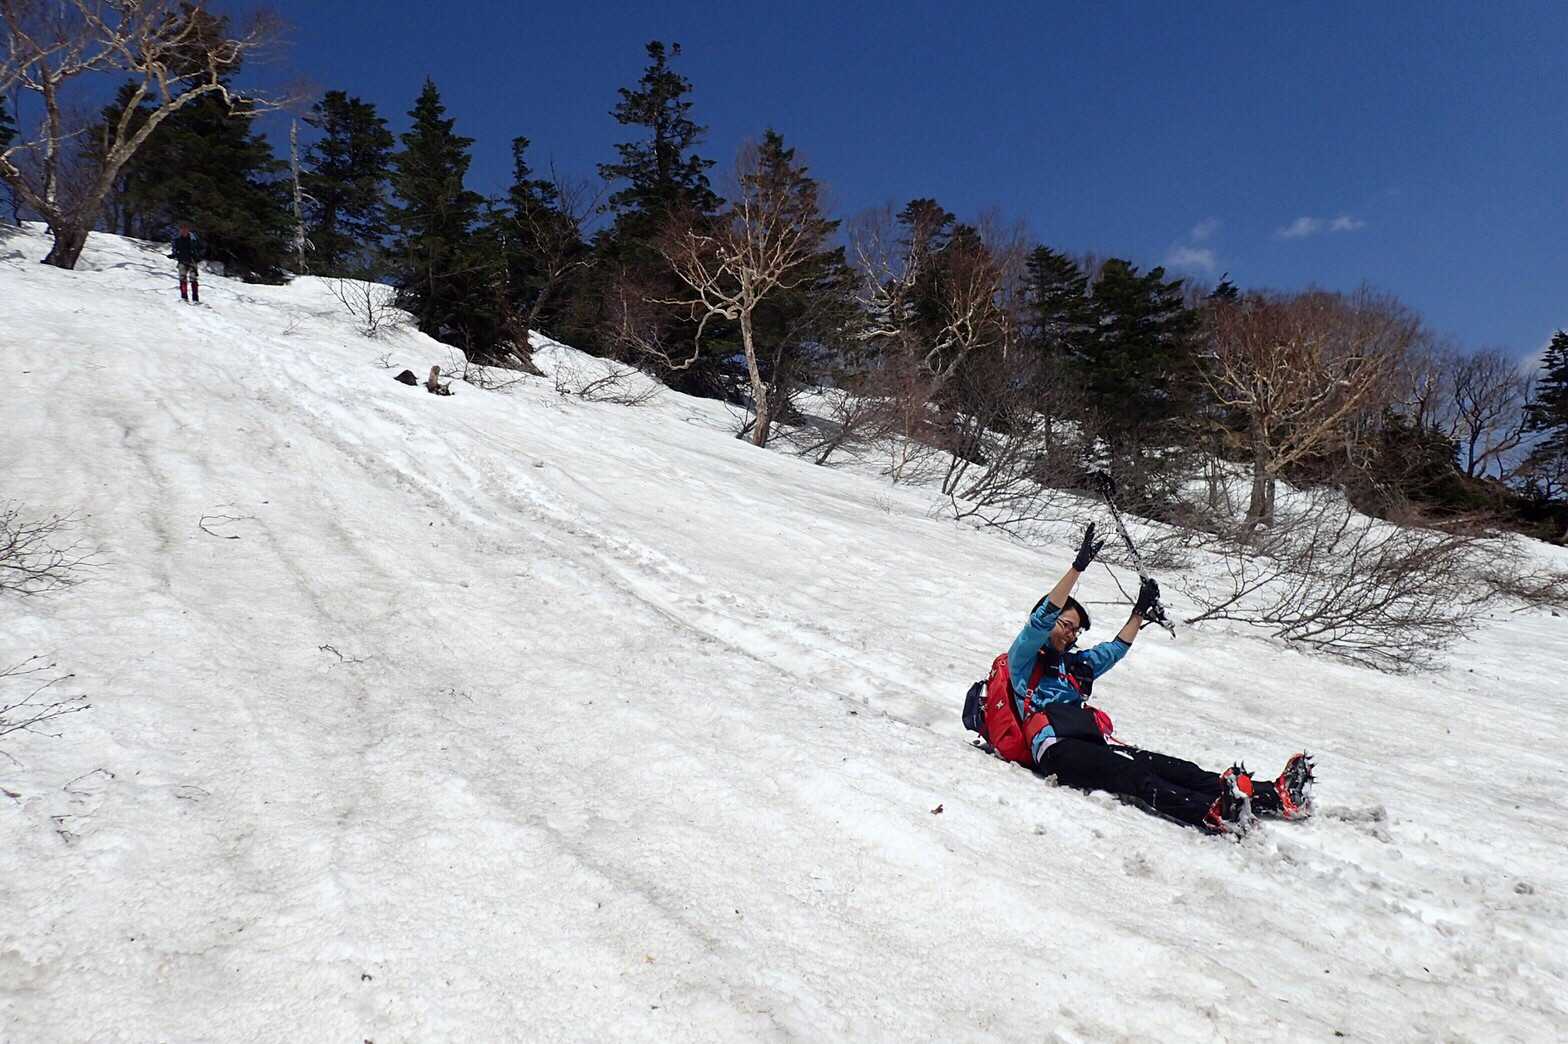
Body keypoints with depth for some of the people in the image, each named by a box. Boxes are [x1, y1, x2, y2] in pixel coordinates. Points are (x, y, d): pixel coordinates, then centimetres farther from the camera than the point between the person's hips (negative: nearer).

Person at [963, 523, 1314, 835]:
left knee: (1170, 767, -15)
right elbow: (1041, 619, -5)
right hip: (1056, 749, -7)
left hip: (1095, 742, 7)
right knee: (1134, 775, -33)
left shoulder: (1074, 664, 32)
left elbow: (1115, 648, 41)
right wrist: (1079, 566, -12)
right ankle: (1213, 813, -56)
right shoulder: (1023, 662, 10)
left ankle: (1275, 796, -31)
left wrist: (1140, 610, 29)